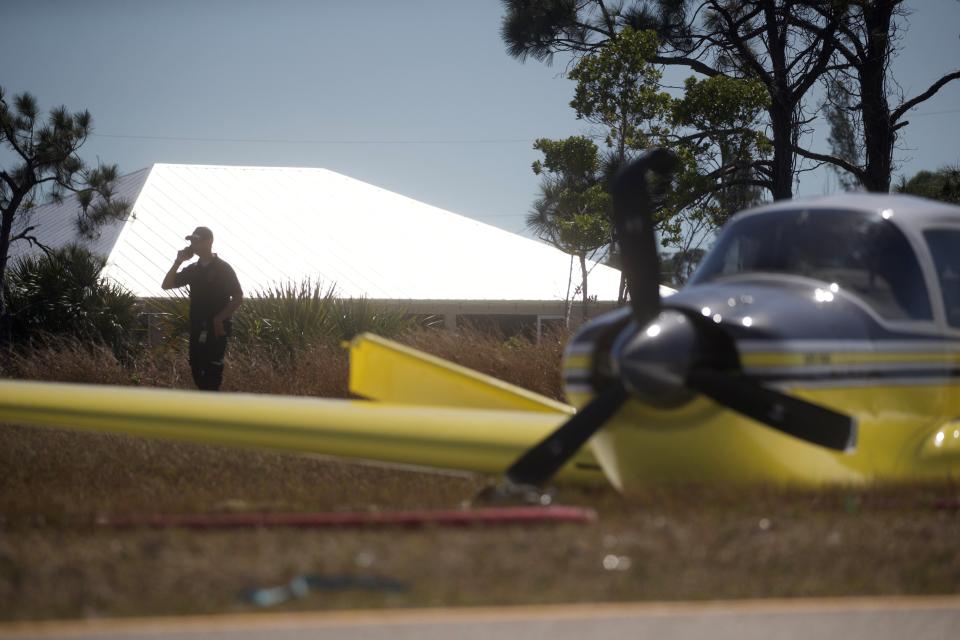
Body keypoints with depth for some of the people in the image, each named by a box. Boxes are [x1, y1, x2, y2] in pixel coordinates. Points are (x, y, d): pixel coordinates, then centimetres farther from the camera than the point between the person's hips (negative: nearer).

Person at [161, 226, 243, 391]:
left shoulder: (223, 269, -6)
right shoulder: (193, 269, 11)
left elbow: (238, 297, -8)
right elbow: (166, 285, 10)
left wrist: (220, 318, -17)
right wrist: (178, 262, -2)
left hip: (216, 329, -7)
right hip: (197, 329, 7)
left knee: (212, 374, -9)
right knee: (197, 371, 8)